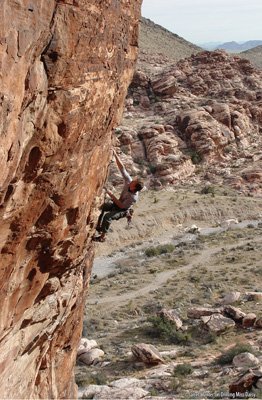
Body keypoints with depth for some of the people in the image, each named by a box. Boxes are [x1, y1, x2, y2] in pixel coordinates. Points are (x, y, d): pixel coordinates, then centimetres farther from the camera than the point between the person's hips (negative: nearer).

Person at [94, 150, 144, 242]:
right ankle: (98, 227, 6)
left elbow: (122, 206, -28)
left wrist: (112, 195, -30)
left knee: (107, 217, -30)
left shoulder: (133, 198, -35)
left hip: (122, 210, -8)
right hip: (117, 203, 8)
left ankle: (102, 237, -16)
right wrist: (115, 155, -30)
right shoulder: (128, 181, -21)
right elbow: (121, 168, -23)